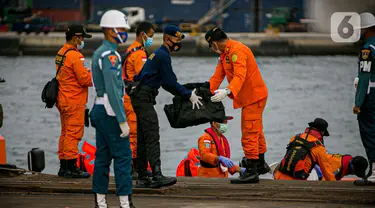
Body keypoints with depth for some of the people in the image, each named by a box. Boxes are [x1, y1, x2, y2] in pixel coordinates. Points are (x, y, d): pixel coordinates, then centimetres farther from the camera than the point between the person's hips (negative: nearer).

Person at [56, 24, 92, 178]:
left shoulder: (61, 53, 13)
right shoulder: (75, 56, -17)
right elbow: (85, 79, -18)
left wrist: (89, 73, 7)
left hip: (63, 100, 10)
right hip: (74, 101, -10)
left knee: (66, 133, 14)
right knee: (74, 133, -6)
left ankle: (63, 167, 18)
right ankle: (71, 167, -6)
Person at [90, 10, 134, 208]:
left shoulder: (99, 52, 15)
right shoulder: (110, 55, -16)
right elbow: (112, 90, -22)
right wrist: (122, 121, -22)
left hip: (100, 110, 10)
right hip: (110, 111, -10)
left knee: (103, 156, 10)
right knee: (123, 156, -8)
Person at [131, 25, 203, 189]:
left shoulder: (159, 54, 22)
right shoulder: (163, 55, -10)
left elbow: (166, 83, 26)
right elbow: (170, 82, -13)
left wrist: (185, 94, 21)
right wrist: (189, 95, -5)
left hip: (140, 98, 11)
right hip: (144, 98, -11)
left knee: (143, 138, 11)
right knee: (152, 137, -18)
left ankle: (142, 178, 13)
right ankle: (157, 176, -26)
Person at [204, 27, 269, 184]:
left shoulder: (237, 51, -22)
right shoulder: (225, 53, 12)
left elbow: (239, 75, -34)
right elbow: (217, 76, 11)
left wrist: (227, 91, -47)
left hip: (254, 96, -11)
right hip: (249, 97, 11)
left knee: (249, 133, -11)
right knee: (255, 131, 22)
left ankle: (252, 171, -10)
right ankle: (260, 164, 36)